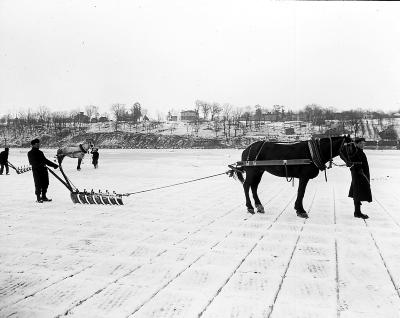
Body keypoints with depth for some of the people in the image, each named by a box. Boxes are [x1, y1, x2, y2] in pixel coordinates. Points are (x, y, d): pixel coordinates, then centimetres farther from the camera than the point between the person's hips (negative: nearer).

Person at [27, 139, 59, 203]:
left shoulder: (40, 152, 22)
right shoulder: (30, 153, 1)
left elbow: (45, 160, 28)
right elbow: (32, 162, -12)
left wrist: (54, 165, 24)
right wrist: (39, 164, -28)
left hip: (44, 169, 7)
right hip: (36, 170, -7)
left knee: (45, 184, 6)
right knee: (38, 185, -6)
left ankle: (43, 197, 18)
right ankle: (38, 198, 3)